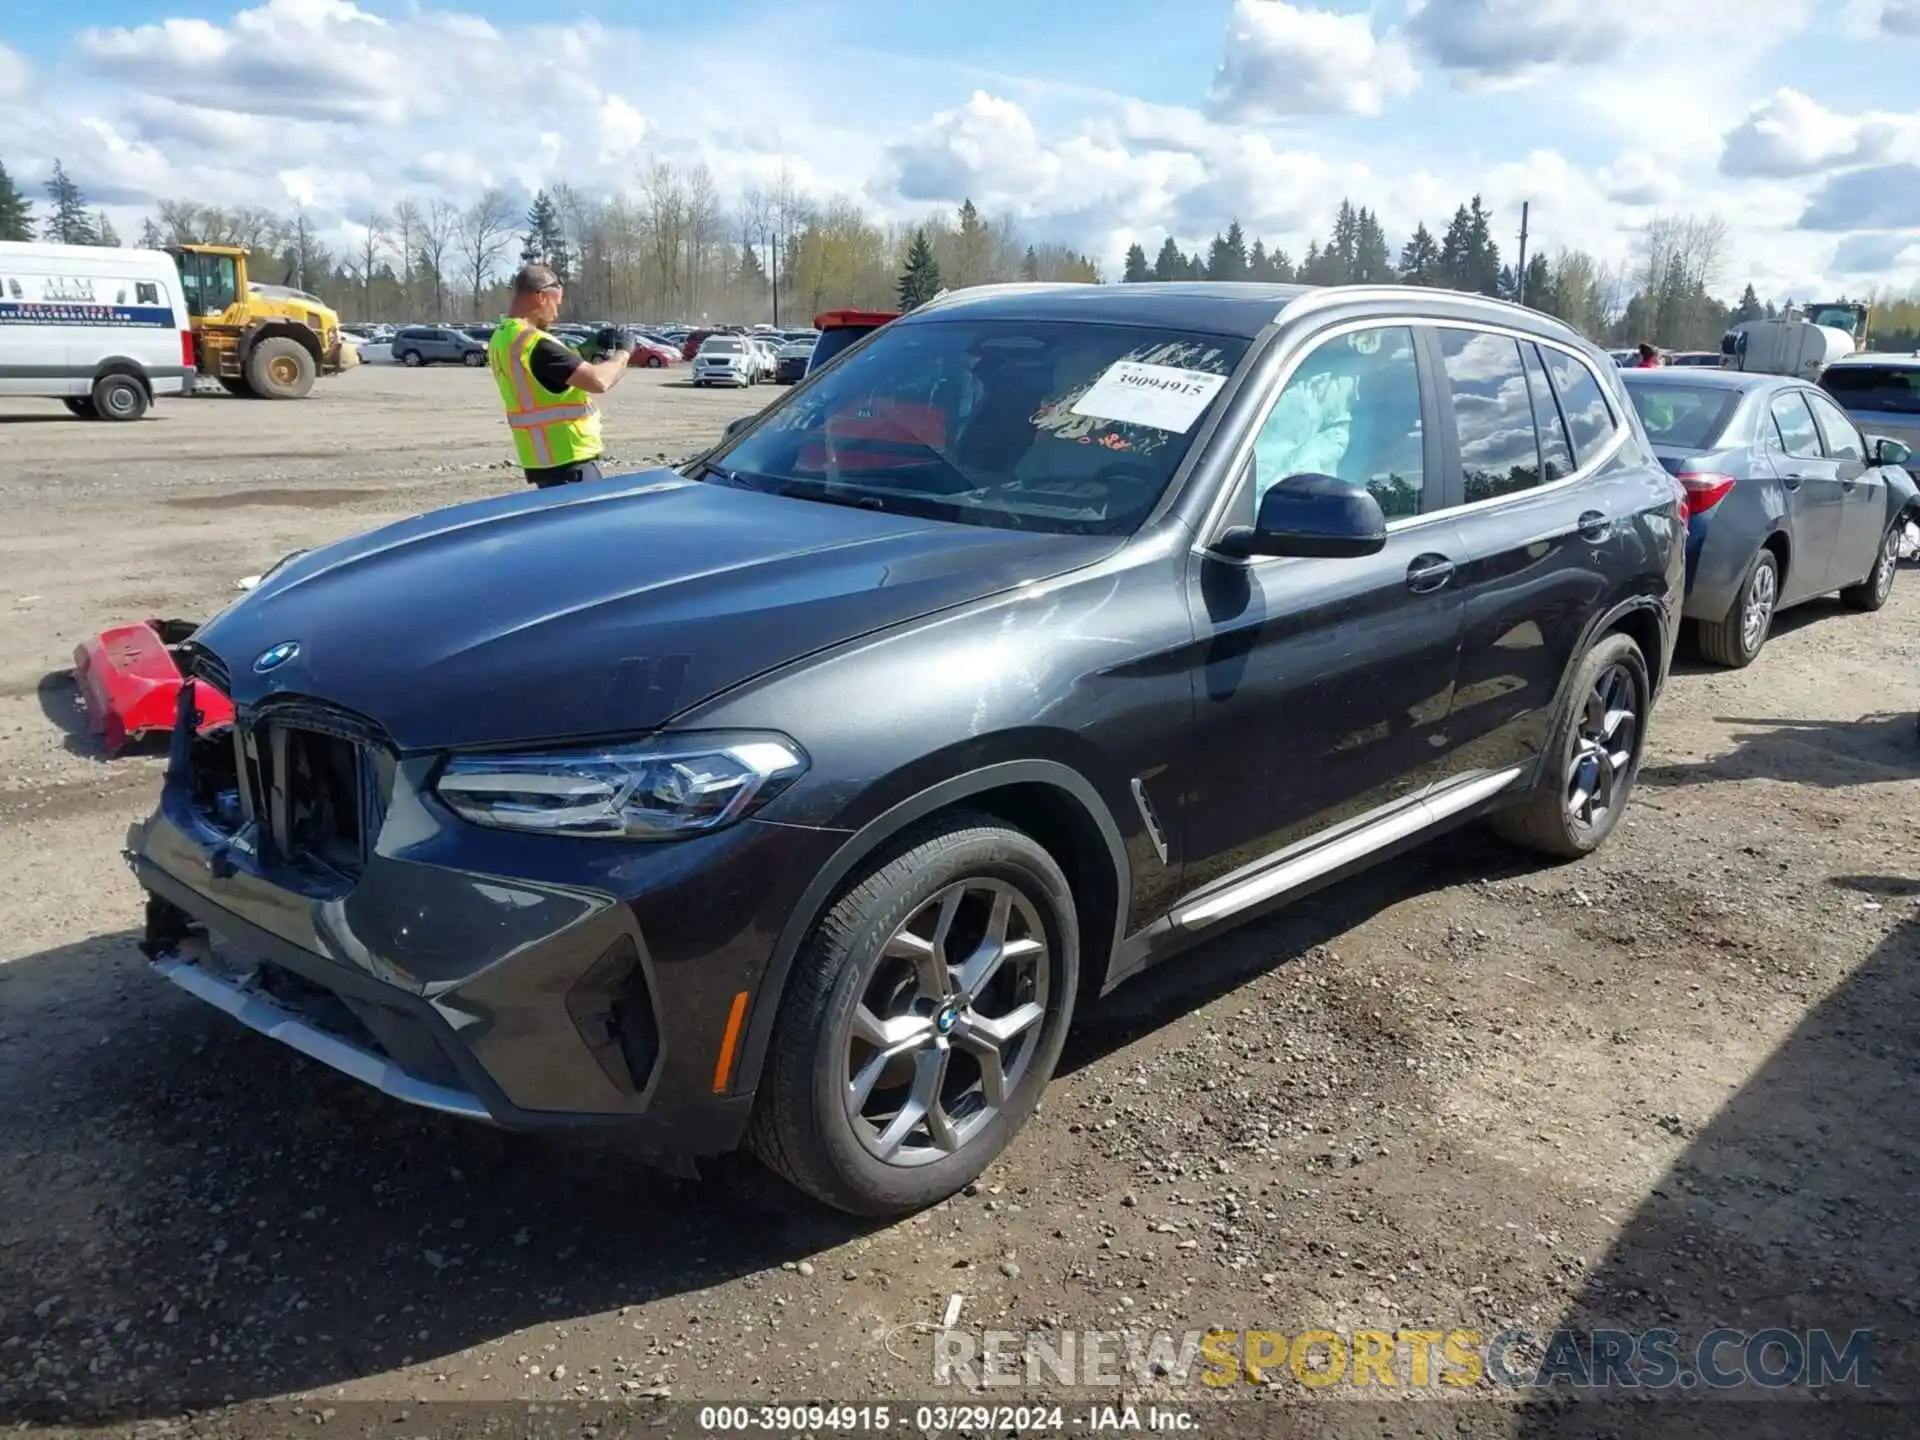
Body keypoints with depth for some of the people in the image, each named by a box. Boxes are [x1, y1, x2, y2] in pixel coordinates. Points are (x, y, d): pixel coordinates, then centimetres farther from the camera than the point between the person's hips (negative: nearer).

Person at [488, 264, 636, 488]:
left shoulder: (500, 339, 10)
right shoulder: (534, 343, -21)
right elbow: (599, 381, -26)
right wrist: (622, 352, -8)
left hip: (539, 458, 10)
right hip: (566, 459, -10)